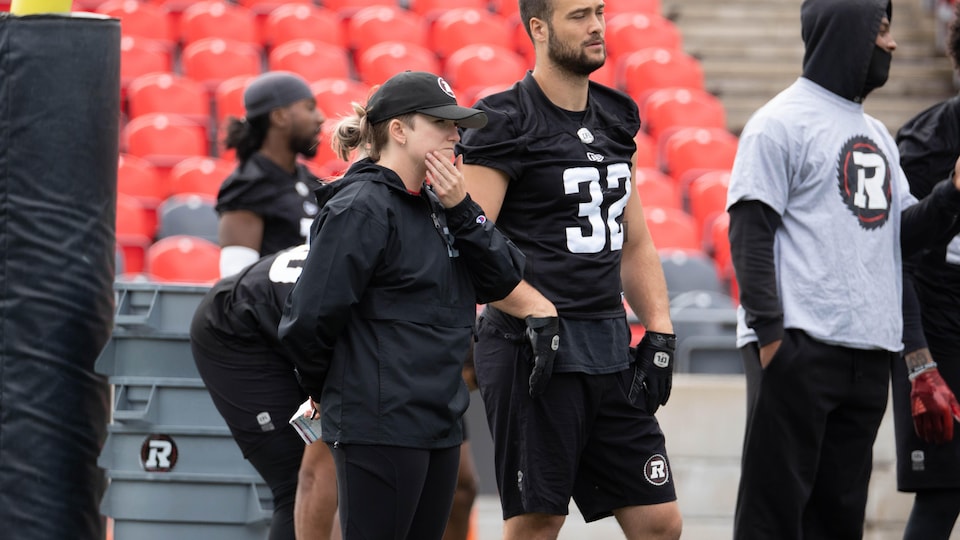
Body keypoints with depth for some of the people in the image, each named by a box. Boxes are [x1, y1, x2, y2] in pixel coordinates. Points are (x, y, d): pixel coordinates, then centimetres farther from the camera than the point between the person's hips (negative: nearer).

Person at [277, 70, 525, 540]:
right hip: (378, 426, -9)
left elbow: (502, 281, 7)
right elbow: (310, 317, -16)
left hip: (438, 424, 9)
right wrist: (324, 391, -1)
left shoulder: (433, 206, 14)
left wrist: (461, 211, -4)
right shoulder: (361, 209, -13)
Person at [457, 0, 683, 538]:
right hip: (534, 350, -7)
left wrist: (660, 332, 11)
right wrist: (537, 312, -23)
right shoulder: (506, 124, -8)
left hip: (610, 348, 7)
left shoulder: (614, 117, 15)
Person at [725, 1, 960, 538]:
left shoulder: (877, 134, 19)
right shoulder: (781, 123, -6)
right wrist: (769, 331, -17)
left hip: (870, 352, 8)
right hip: (798, 349, -8)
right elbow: (750, 233, -11)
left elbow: (899, 235, 19)